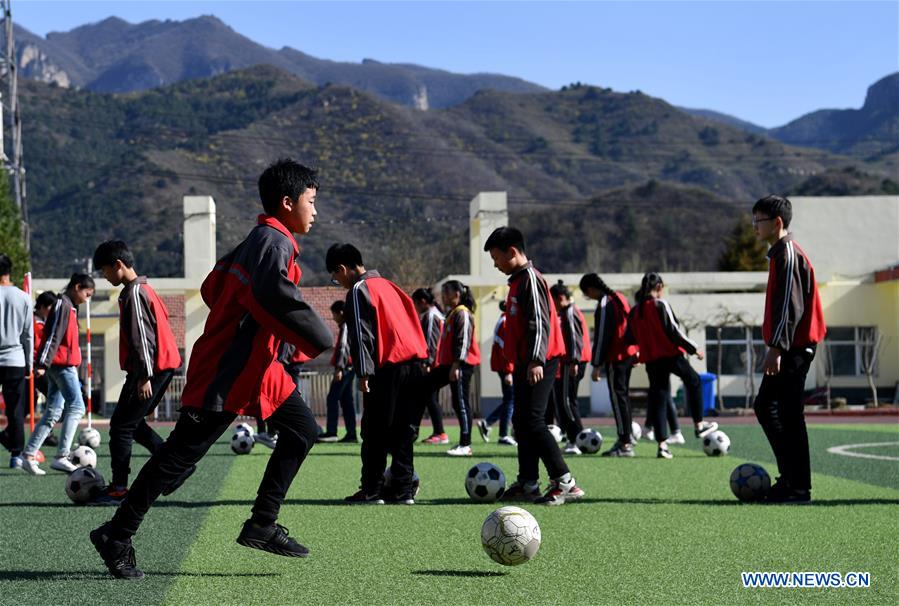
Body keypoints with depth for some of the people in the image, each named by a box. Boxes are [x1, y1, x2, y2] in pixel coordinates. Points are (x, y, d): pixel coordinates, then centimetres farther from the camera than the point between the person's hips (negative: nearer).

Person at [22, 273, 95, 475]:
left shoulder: (70, 306, 20)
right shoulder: (63, 304, -10)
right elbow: (53, 335, -18)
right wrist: (43, 363, -25)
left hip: (61, 366, 10)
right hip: (62, 365, -10)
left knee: (53, 413, 7)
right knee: (76, 407, -11)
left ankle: (29, 456, 7)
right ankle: (62, 457, -14)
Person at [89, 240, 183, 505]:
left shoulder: (134, 293, -14)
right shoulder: (144, 289, 18)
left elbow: (142, 337, -20)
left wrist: (144, 376, -22)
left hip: (151, 367, -10)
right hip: (164, 365, 10)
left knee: (121, 425, -5)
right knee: (133, 423, 17)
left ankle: (118, 488, -3)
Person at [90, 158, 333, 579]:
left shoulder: (259, 240, 14)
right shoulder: (273, 242, -16)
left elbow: (213, 287, 20)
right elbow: (276, 296, -33)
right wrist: (321, 340, -22)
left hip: (255, 366, 10)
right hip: (228, 373, -10)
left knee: (302, 431, 11)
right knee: (180, 456, -5)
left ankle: (261, 526, 12)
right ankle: (116, 536, 5)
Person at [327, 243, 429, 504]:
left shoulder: (358, 290, -3)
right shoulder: (387, 284, 23)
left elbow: (361, 334, -11)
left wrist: (363, 372, -13)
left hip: (388, 368, -8)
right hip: (416, 364, 8)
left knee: (375, 432, 0)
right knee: (403, 431, 10)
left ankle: (372, 491, 1)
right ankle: (403, 490, 9)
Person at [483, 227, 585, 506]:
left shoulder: (530, 278, -11)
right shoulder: (517, 280, 19)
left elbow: (540, 322, -20)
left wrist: (536, 360, -27)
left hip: (539, 363, -10)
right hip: (525, 362, 10)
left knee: (532, 421, -15)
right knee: (521, 421, 11)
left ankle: (564, 482, -15)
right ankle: (527, 483, 16)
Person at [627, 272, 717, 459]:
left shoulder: (634, 311, 5)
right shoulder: (661, 305, -11)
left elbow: (632, 337, 9)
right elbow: (673, 330, -14)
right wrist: (694, 349, -7)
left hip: (651, 359, 5)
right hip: (670, 354, -5)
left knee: (658, 398, 8)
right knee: (693, 381, 19)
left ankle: (662, 444, 2)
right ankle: (699, 425, 19)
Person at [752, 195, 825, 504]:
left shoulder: (788, 253, -13)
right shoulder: (779, 253, 18)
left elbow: (790, 306, -20)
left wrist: (776, 348, -23)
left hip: (793, 348, -11)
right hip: (788, 348, 11)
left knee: (789, 415, -8)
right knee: (765, 406, 13)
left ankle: (799, 488, -4)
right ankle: (790, 476, 17)